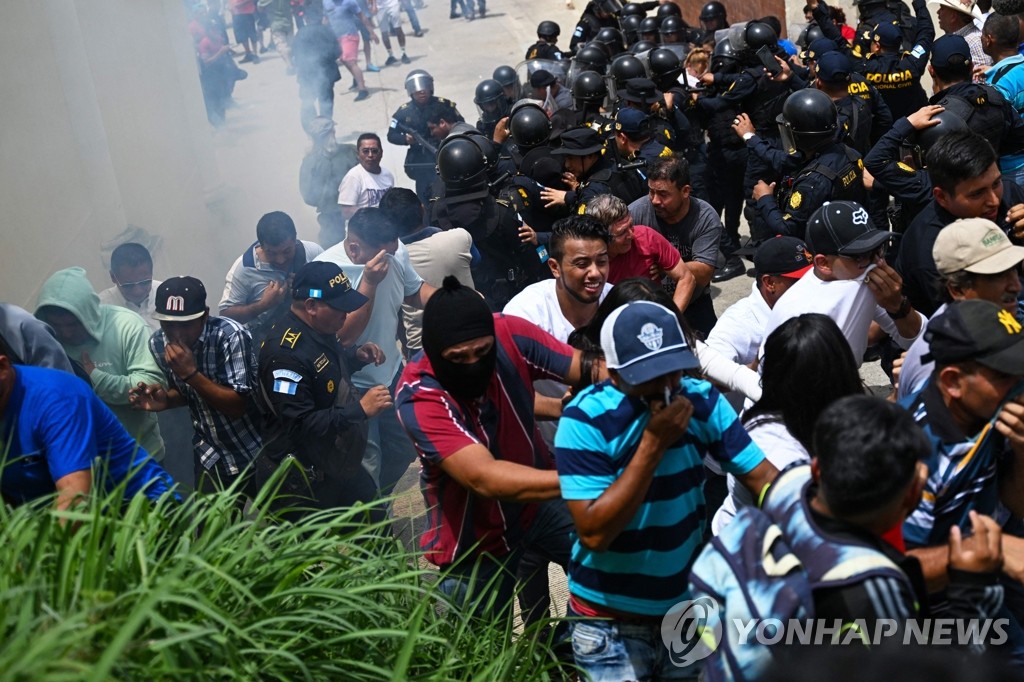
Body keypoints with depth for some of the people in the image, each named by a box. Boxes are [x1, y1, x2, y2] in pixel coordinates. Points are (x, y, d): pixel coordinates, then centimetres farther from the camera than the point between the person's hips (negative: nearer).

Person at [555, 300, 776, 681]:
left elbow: (762, 477, -8)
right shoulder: (584, 420, -20)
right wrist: (653, 443, -27)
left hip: (691, 607, 4)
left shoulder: (702, 400, -7)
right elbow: (594, 533, -24)